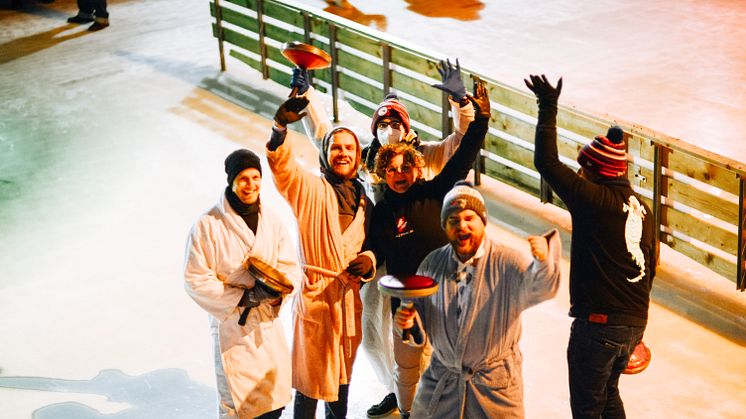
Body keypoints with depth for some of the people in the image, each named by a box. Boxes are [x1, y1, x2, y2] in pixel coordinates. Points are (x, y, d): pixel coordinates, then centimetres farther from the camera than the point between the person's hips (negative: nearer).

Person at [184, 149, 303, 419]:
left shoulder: (272, 221, 3)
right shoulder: (209, 224, -12)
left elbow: (291, 268, 3)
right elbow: (195, 280, -12)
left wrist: (275, 288, -19)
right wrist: (242, 298, -18)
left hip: (269, 325, 5)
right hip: (232, 328, -5)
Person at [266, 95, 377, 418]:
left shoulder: (363, 200, 11)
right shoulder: (310, 188, -5)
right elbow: (281, 164, -23)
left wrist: (368, 260, -7)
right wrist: (280, 127, -42)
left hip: (349, 297, 5)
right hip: (315, 295, -5)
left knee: (343, 376, 18)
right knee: (311, 380, -2)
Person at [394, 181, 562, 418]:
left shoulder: (506, 262, -12)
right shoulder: (432, 263, 0)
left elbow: (540, 289, -32)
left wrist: (543, 261, -53)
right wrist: (408, 323, -19)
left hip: (495, 386, -3)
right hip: (441, 380, 3)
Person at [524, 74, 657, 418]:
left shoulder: (595, 200, -14)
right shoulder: (642, 209, 9)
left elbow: (547, 163, -15)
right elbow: (649, 269, 15)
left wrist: (548, 108, -6)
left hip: (598, 323, -8)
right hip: (634, 324, 8)